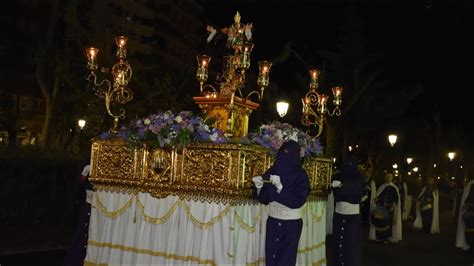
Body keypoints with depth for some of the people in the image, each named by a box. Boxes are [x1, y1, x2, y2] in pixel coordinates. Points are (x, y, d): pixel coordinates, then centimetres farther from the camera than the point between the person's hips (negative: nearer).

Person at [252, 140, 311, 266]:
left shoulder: (300, 176, -12)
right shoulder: (272, 172, 0)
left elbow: (298, 201, -21)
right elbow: (264, 198, 2)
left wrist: (279, 186, -30)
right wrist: (259, 187, -18)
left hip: (291, 225, -4)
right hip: (273, 222, 4)